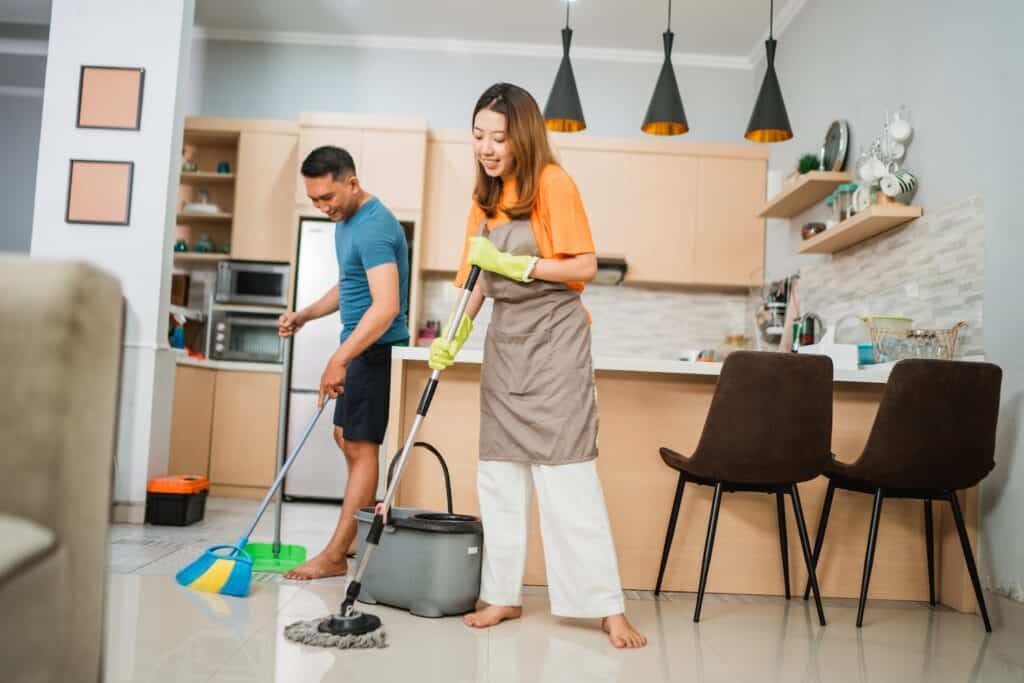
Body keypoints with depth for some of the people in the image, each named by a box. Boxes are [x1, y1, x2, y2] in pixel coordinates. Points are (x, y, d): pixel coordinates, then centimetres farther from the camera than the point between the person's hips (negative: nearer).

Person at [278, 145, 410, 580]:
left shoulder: (374, 227, -20)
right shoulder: (346, 221, 13)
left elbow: (386, 306, -30)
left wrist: (339, 359, -34)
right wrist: (304, 315, 11)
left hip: (377, 349, -11)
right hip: (360, 348, 11)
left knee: (360, 446, -6)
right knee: (346, 436, 16)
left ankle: (335, 556, 0)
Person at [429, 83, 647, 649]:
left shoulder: (552, 183, -9)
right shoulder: (486, 196, 12)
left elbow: (584, 266, -12)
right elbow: (479, 278, 12)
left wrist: (514, 264, -19)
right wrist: (454, 336, -1)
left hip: (553, 339, -7)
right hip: (504, 341, 7)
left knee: (567, 474, -9)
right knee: (498, 473, 7)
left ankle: (608, 607, -1)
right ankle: (504, 594, 18)